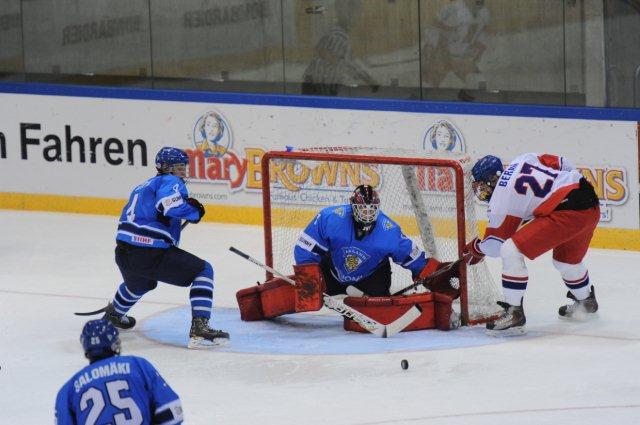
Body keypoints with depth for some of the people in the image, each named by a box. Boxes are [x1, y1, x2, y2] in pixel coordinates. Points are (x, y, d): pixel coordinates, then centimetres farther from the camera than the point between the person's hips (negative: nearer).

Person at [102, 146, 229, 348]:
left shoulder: (142, 187, 25)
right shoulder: (170, 182, -2)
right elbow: (171, 204, -24)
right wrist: (195, 212, -7)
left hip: (123, 254, 9)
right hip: (151, 254, -9)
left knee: (141, 281, 42)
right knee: (203, 271, 1)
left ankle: (113, 315, 66)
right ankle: (199, 328, -14)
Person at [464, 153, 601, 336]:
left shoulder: (501, 198, -3)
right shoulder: (523, 160, 14)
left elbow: (494, 246, 4)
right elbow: (561, 163, 20)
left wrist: (476, 248, 24)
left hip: (567, 213, -9)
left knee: (511, 251, -9)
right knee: (566, 259, 36)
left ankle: (514, 314, -8)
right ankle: (586, 301, 59)